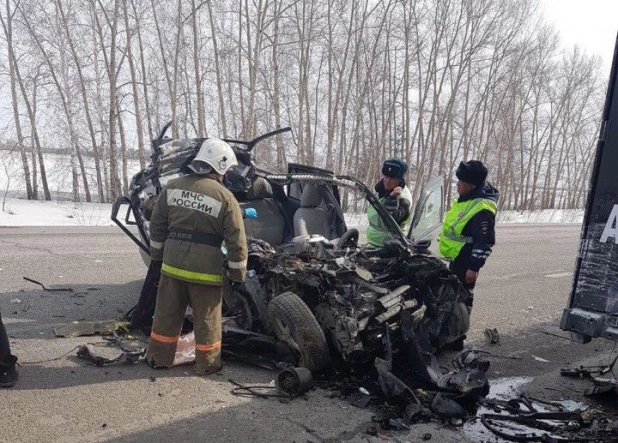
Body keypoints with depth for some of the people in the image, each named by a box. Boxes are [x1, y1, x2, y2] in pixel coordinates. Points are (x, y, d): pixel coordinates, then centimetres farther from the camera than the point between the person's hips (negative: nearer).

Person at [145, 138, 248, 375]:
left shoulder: (173, 187, 4)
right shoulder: (225, 197, -9)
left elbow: (157, 225, 10)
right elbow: (236, 242, -8)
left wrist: (158, 254, 22)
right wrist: (238, 274, 1)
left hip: (173, 263, 4)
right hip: (205, 269, -4)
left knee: (167, 313, 16)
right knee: (206, 319, 10)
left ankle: (159, 357, 28)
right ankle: (207, 363, 21)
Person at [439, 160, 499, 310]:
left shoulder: (482, 208, -26)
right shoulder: (466, 197, 6)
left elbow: (485, 242, -25)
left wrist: (474, 267, -23)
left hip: (465, 260, -10)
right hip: (456, 257, 10)